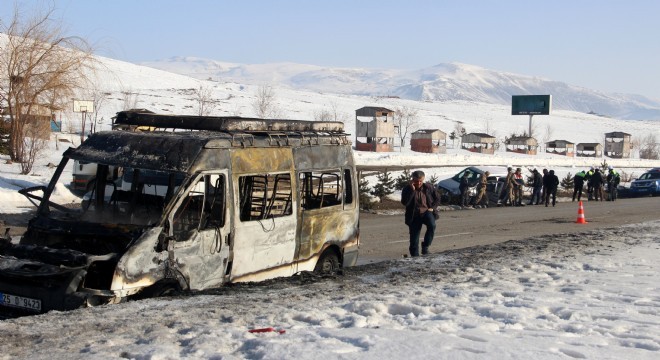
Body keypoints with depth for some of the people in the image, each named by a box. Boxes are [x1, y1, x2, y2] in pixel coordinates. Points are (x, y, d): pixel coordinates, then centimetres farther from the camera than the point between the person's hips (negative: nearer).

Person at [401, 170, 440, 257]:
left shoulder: (429, 187, 2)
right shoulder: (407, 189, -4)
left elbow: (437, 199, 13)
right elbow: (404, 203, -20)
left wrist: (432, 208, -3)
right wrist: (412, 190, -22)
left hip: (426, 212, 0)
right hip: (414, 215, 0)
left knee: (432, 225, -30)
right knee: (414, 239, -4)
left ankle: (425, 246, -12)